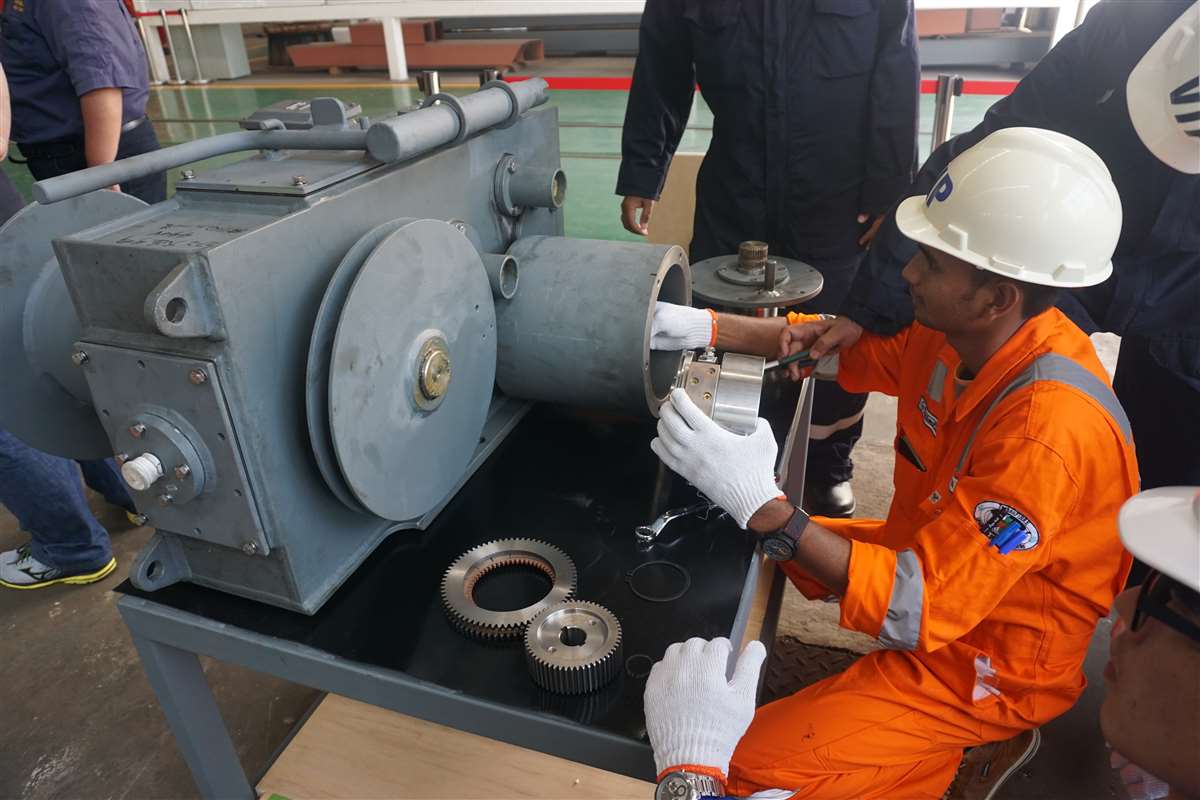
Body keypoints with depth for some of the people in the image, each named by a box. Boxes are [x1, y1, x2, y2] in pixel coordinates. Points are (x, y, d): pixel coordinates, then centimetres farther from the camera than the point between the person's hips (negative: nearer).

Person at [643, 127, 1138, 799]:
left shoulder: (1048, 430, -35)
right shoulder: (962, 333, -13)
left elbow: (918, 607, -34)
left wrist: (759, 502, -40)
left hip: (985, 663, -7)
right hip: (929, 555, 7)